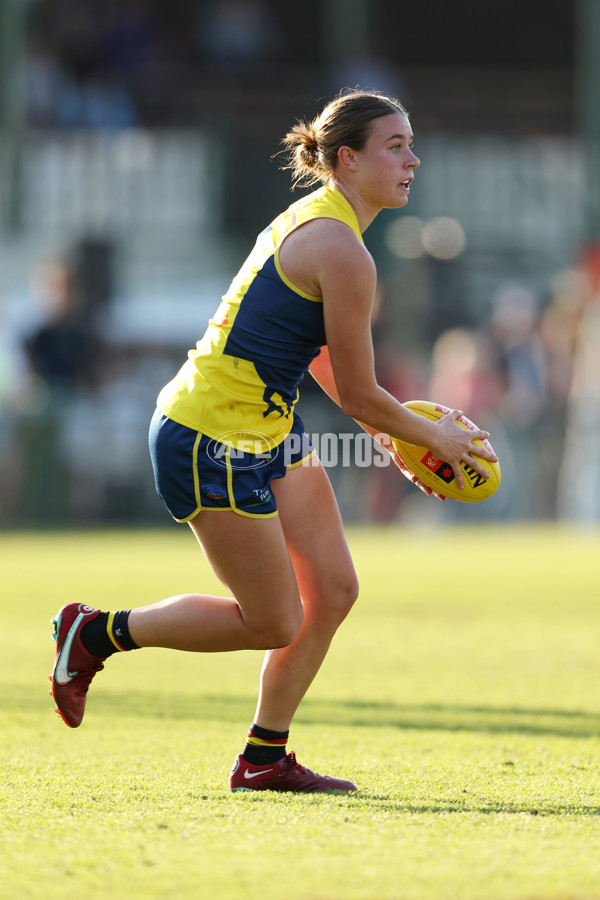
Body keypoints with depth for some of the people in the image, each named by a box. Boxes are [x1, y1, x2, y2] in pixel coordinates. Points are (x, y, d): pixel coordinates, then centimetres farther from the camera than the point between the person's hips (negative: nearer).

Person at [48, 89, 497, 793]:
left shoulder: (317, 220, 11)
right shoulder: (341, 252, -20)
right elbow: (360, 397, -15)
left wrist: (400, 437, 21)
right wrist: (434, 438, 1)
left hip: (267, 431, 10)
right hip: (215, 440, -10)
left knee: (334, 589, 7)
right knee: (274, 624, -1)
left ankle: (264, 758, 17)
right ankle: (95, 633, 12)